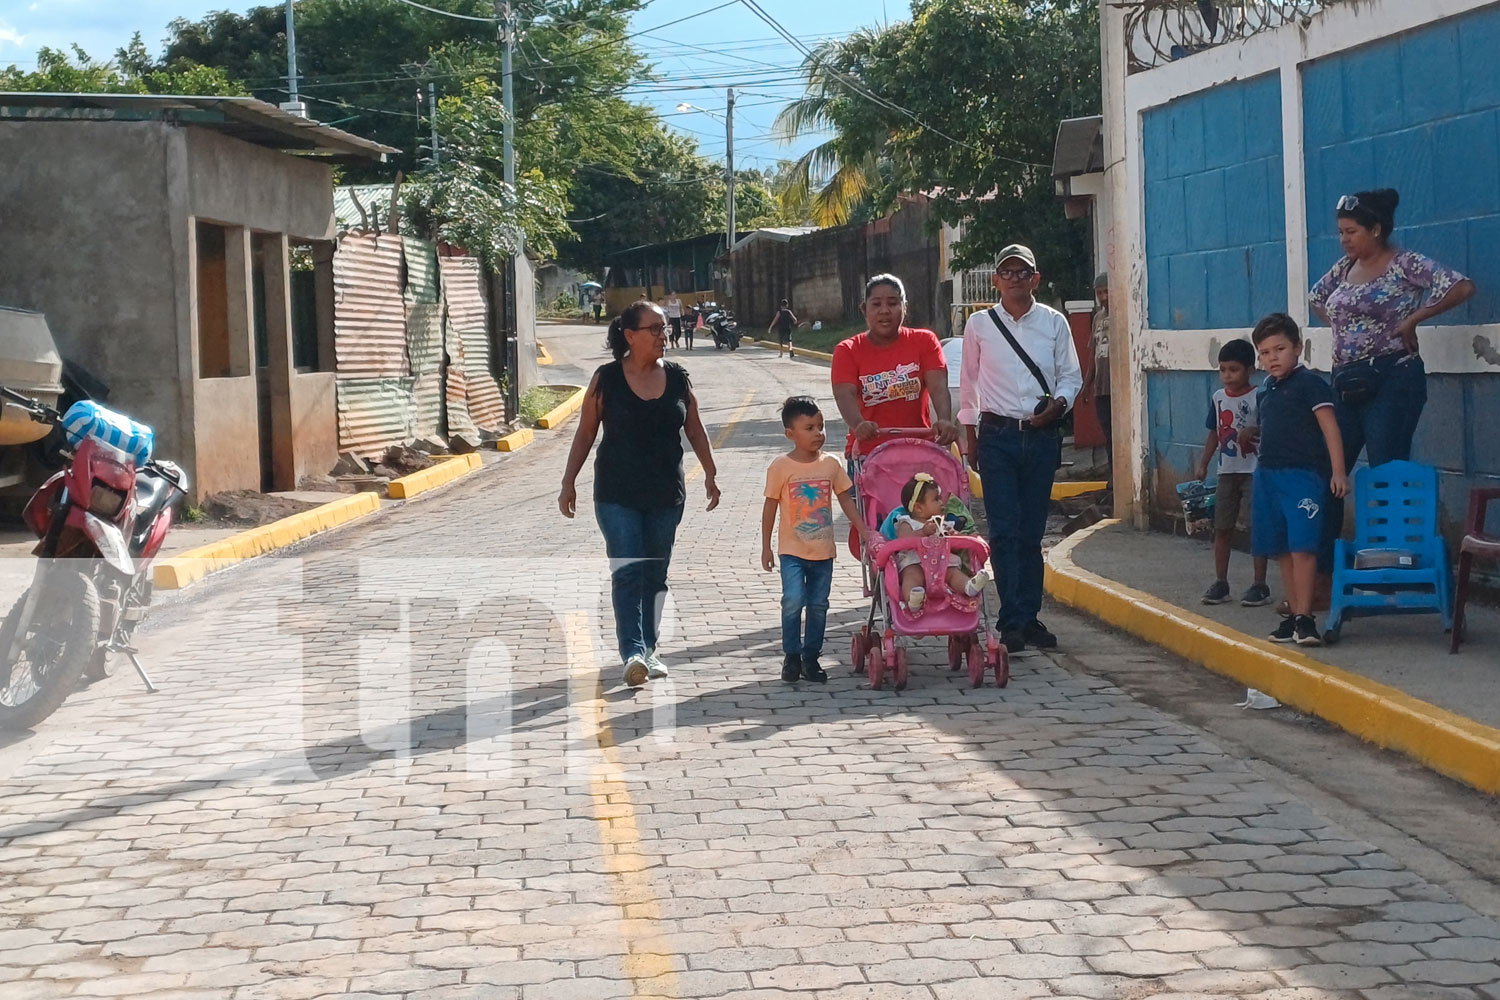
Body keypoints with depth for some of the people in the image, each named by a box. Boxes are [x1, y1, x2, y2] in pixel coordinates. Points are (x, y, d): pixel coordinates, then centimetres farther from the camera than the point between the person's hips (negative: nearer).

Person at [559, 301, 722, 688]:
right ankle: (633, 653, -20)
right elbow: (585, 433, 1)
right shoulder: (606, 380, -5)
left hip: (666, 495, 3)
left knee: (656, 574, 10)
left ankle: (649, 649, 21)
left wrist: (711, 474, 8)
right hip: (617, 495, -3)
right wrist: (569, 482, 0)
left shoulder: (677, 378, 3)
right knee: (627, 571, -12)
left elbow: (695, 430, 11)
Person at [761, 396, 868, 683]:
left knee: (818, 605, 8)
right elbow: (770, 507, -1)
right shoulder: (781, 467, -7)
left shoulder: (831, 464, 1)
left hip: (823, 550, 3)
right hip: (792, 550, -3)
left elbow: (846, 500, 9)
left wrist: (865, 532, 3)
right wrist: (766, 548, 0)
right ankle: (791, 657, 1)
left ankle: (811, 657, 19)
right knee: (793, 601, -15)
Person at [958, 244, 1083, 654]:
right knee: (1004, 531, -7)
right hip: (997, 435, -1)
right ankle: (1012, 622, -6)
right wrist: (970, 433, 9)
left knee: (1032, 532, 6)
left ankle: (1029, 617, 14)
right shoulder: (980, 325, 4)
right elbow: (968, 382, 11)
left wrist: (1059, 403, -10)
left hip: (1042, 435, 1)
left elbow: (1072, 375, 10)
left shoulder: (1054, 323, 6)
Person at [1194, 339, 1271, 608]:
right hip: (1227, 471, 6)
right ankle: (1220, 583, 17)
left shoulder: (1257, 398, -10)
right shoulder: (1218, 398, 8)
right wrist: (1203, 464, 11)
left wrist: (1251, 436, -28)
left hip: (1254, 471, -6)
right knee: (1222, 528, 9)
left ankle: (1260, 586, 3)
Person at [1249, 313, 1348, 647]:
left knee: (1301, 546, -14)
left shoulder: (1309, 384, -7)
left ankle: (1304, 616, -13)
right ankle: (1292, 613, 16)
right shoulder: (1266, 390, 15)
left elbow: (1330, 428, -11)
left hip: (1303, 473, -7)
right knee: (1282, 550, 10)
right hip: (1268, 475, 8)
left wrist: (1338, 471, -17)